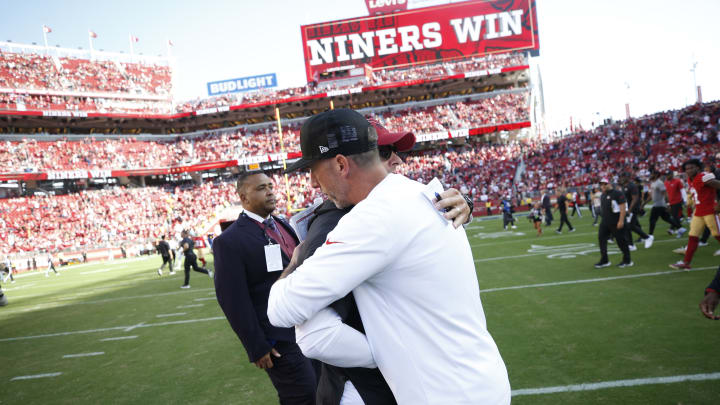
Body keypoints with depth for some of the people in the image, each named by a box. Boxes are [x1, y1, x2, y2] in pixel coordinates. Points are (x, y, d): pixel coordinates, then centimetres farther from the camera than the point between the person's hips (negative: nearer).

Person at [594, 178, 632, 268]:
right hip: (605, 222, 8)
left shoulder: (617, 193, -12)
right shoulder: (602, 196, 14)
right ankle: (604, 260, 14)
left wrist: (621, 221, -22)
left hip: (616, 222, -8)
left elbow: (623, 208, -17)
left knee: (621, 240, 0)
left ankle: (627, 260, 14)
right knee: (601, 238, 5)